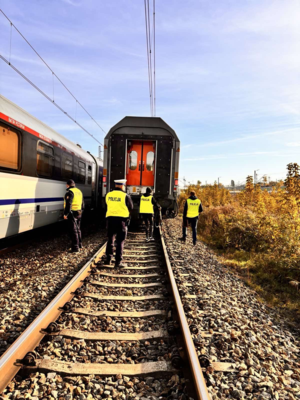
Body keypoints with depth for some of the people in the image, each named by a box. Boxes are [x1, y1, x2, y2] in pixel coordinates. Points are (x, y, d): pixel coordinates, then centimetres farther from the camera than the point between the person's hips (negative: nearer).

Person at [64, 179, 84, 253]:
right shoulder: (79, 191, 14)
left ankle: (75, 248, -2)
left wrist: (65, 214, -20)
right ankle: (79, 244, 33)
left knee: (73, 231, -4)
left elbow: (68, 204, -22)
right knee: (78, 229, 21)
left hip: (72, 213, -9)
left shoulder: (70, 192, -14)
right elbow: (82, 203, 19)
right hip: (79, 213, 9)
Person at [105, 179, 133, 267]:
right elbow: (131, 208, 2)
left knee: (110, 240, 17)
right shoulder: (125, 196, -9)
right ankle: (118, 262, 3)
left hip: (110, 219, 4)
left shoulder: (108, 195, 3)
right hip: (121, 220, -4)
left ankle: (108, 259, 23)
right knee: (120, 241, 3)